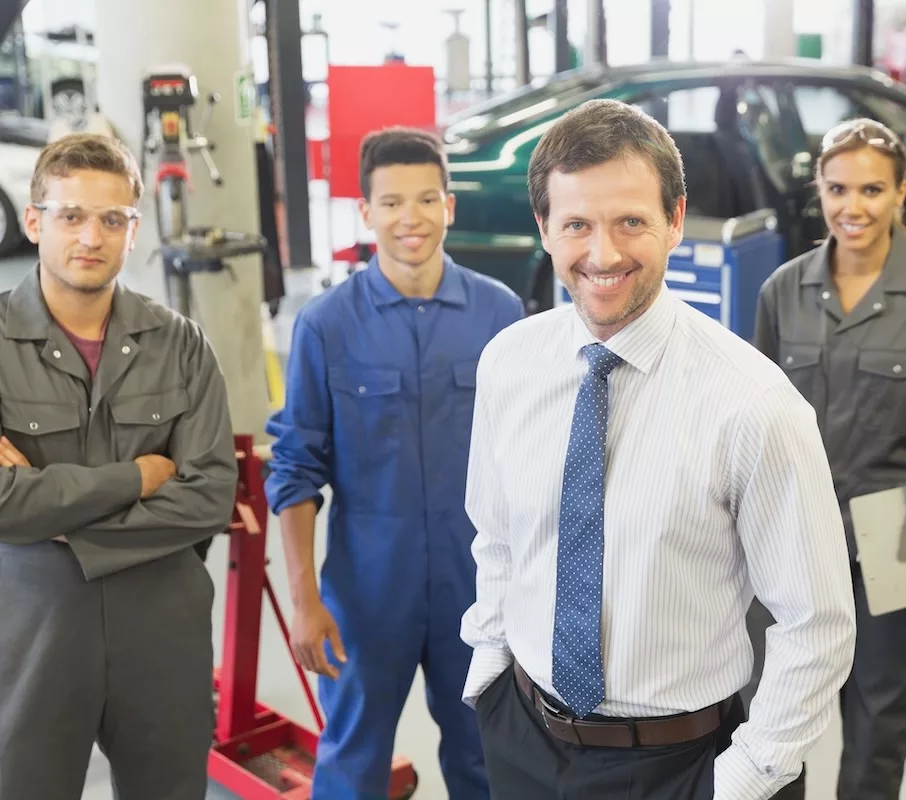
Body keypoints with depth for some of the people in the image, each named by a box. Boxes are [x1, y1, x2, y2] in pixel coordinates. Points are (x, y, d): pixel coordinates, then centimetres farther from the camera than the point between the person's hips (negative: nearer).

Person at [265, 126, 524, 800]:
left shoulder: (501, 312, -4)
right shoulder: (326, 324, -9)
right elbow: (298, 469, -5)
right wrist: (305, 597, -8)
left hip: (481, 583, 2)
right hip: (367, 588, -1)